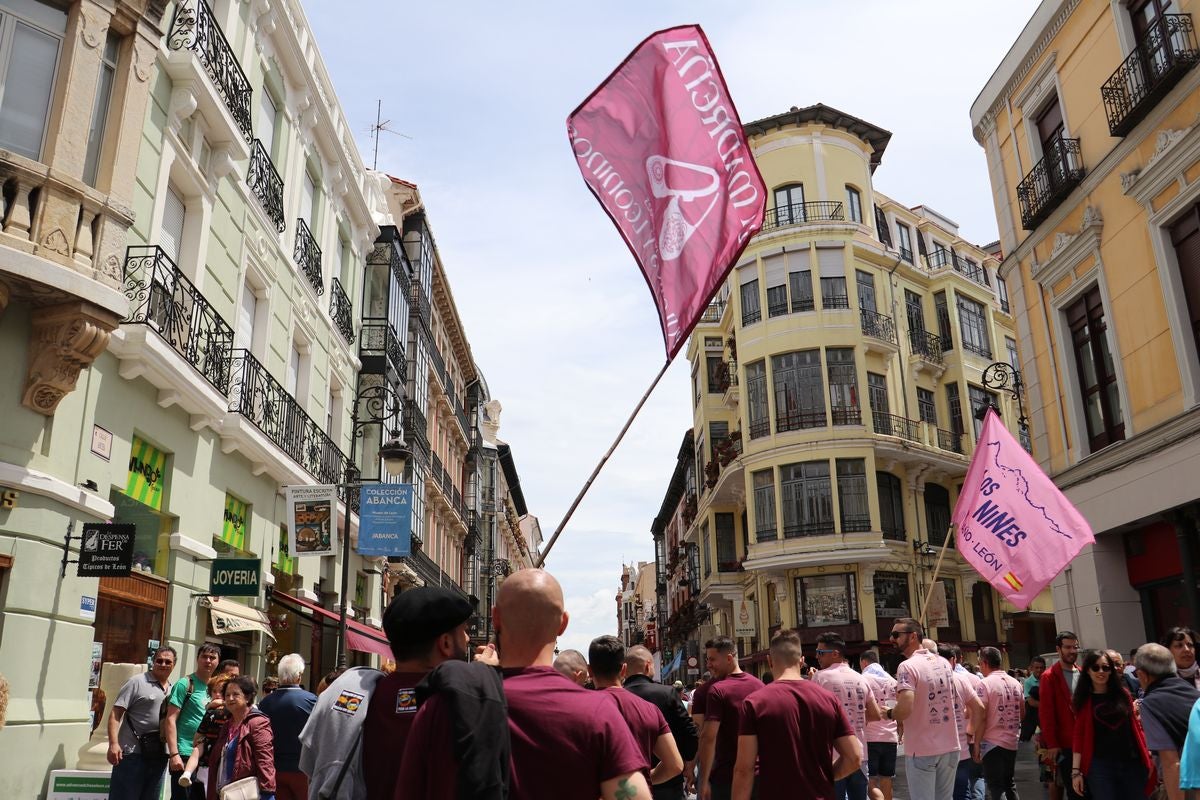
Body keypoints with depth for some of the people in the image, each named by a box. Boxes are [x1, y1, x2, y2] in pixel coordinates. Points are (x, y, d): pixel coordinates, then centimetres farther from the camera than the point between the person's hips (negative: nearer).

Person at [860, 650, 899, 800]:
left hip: (869, 738, -5)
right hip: (890, 738, 5)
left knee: (870, 782, -2)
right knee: (886, 783, 10)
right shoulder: (893, 681, 12)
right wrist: (899, 734, 20)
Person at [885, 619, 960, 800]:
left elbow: (905, 709, -25)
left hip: (922, 750, -7)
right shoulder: (944, 663, 8)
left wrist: (889, 714, -6)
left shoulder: (907, 666, -15)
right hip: (950, 746, 7)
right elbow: (956, 702, 18)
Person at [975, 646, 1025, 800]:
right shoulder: (1015, 683, 6)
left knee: (996, 788, -2)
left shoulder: (985, 684, -14)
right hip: (1012, 741, 7)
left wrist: (976, 744, -10)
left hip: (992, 742, -6)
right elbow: (1022, 712, 17)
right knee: (1010, 784, 18)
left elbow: (981, 717, -16)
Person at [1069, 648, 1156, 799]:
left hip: (1132, 762, 2)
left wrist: (1147, 759, 4)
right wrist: (1076, 771, -6)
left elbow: (1136, 726, 11)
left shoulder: (1122, 694, 8)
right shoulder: (1083, 700, 1)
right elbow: (1079, 735, -1)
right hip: (1100, 765, -2)